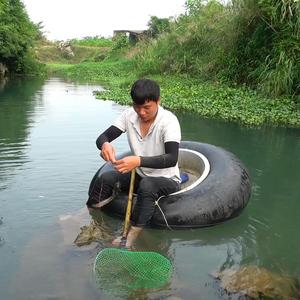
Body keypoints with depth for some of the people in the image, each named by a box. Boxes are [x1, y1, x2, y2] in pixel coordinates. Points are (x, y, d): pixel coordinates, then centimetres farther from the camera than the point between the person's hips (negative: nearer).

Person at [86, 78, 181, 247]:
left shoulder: (169, 121, -23)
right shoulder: (129, 115, -9)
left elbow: (172, 159, -35)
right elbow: (102, 137, -11)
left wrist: (139, 161, -49)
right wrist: (104, 144, -36)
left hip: (167, 180, -5)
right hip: (140, 176, 5)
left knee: (146, 185, -37)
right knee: (106, 179, -19)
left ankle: (131, 237, -27)